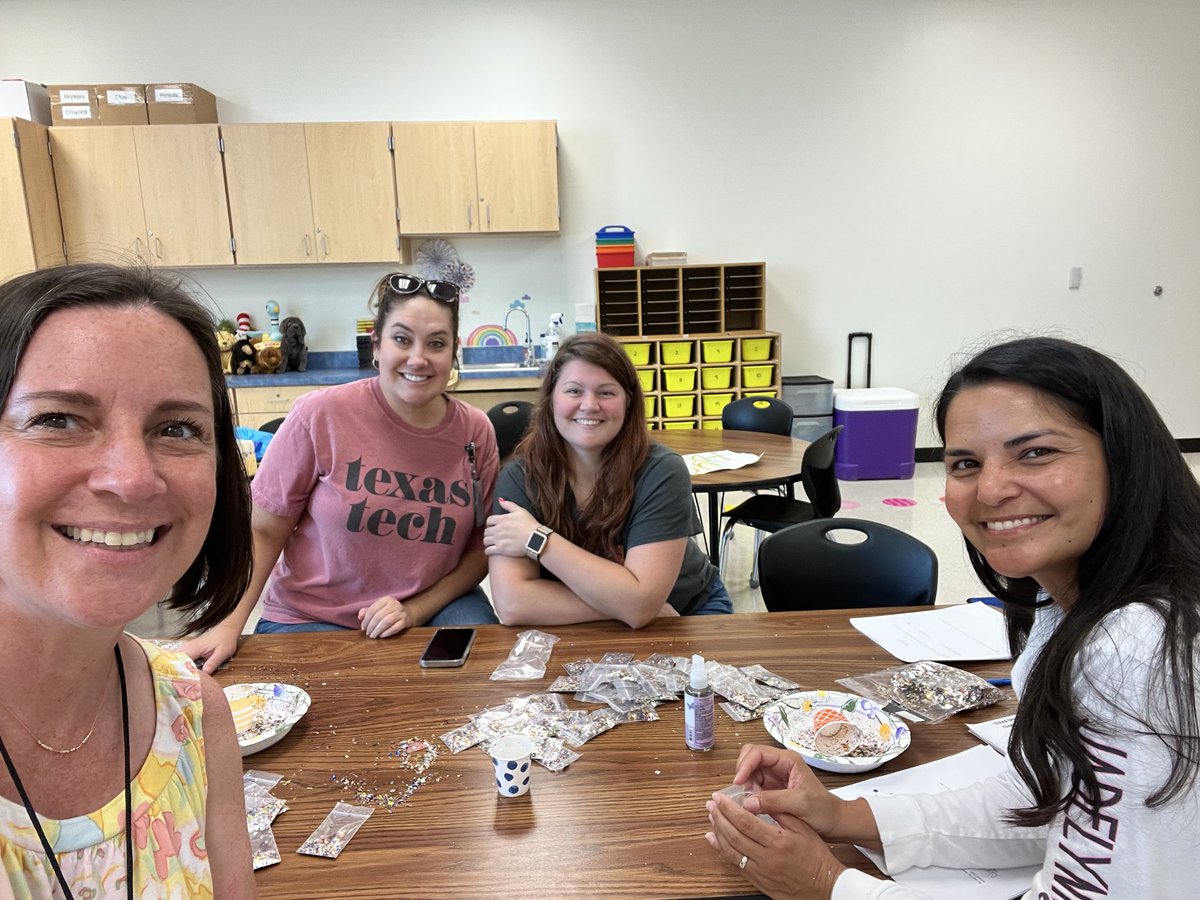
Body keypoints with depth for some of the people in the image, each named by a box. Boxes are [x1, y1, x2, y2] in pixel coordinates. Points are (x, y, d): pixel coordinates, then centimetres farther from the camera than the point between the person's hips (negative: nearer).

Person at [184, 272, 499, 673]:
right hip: (310, 617, -1)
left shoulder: (477, 432, -6)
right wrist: (228, 626, -15)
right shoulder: (321, 414, -14)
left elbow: (482, 547, 1)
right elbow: (264, 530, -5)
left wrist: (415, 611, -12)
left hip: (432, 607, 2)